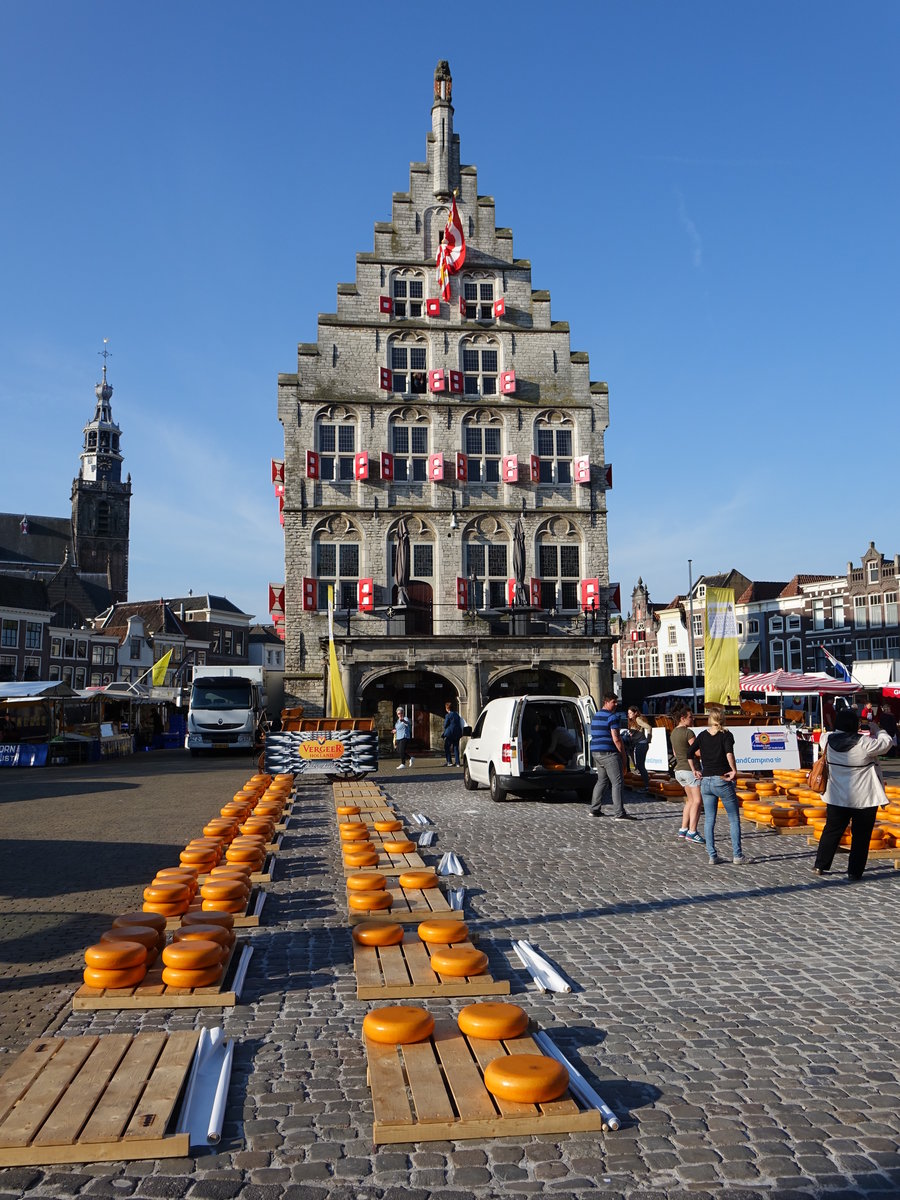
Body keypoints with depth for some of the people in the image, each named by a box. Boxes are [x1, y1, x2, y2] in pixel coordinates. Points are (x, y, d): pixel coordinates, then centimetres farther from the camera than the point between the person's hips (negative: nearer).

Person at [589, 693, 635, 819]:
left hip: (596, 752, 9)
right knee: (617, 782, -6)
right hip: (609, 753, -9)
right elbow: (616, 739, -18)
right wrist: (623, 752, -7)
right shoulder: (612, 717, -12)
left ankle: (595, 809, 19)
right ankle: (619, 813, -10)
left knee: (602, 780, 18)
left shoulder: (595, 716, 16)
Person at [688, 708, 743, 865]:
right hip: (723, 781, -3)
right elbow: (729, 753, -23)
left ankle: (712, 856, 8)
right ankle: (737, 856, 6)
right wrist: (734, 771, -15)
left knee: (709, 820, 9)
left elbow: (690, 753, 2)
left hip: (706, 781, 3)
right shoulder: (726, 735, -5)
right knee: (734, 820, 8)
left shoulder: (702, 735, 6)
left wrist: (695, 771, 11)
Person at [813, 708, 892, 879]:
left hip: (837, 797, 5)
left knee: (832, 831, 16)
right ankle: (855, 871, 11)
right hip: (864, 799, -5)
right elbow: (885, 744, -10)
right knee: (861, 836, 8)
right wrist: (877, 731, 7)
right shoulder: (864, 743, -22)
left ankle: (820, 865, 20)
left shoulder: (829, 740, -6)